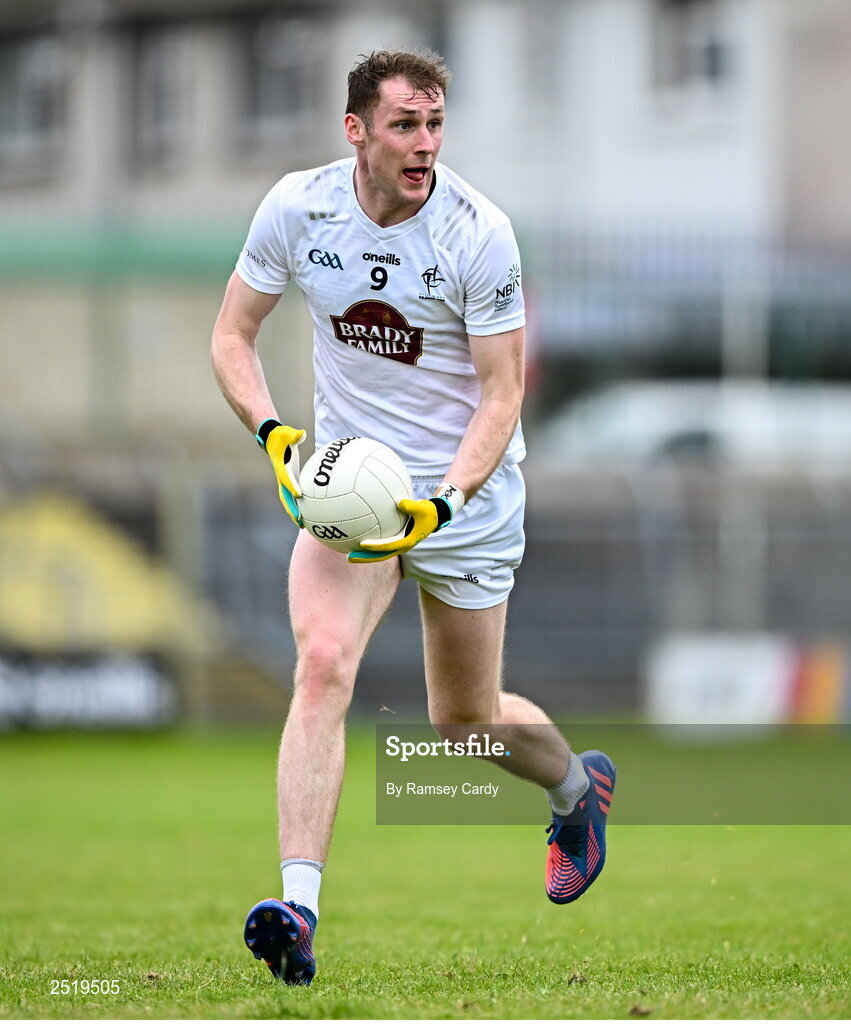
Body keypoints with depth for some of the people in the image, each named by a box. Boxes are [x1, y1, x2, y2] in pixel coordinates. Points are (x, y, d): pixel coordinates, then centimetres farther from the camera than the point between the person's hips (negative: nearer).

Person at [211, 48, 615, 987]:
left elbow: (501, 393, -14)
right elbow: (232, 334, 0)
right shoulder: (297, 207, -11)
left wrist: (446, 501, -28)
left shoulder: (479, 233, -18)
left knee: (465, 718, 10)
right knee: (322, 665, -22)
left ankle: (577, 787, 45)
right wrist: (274, 433, -18)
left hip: (467, 494, -2)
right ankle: (298, 909, -29)